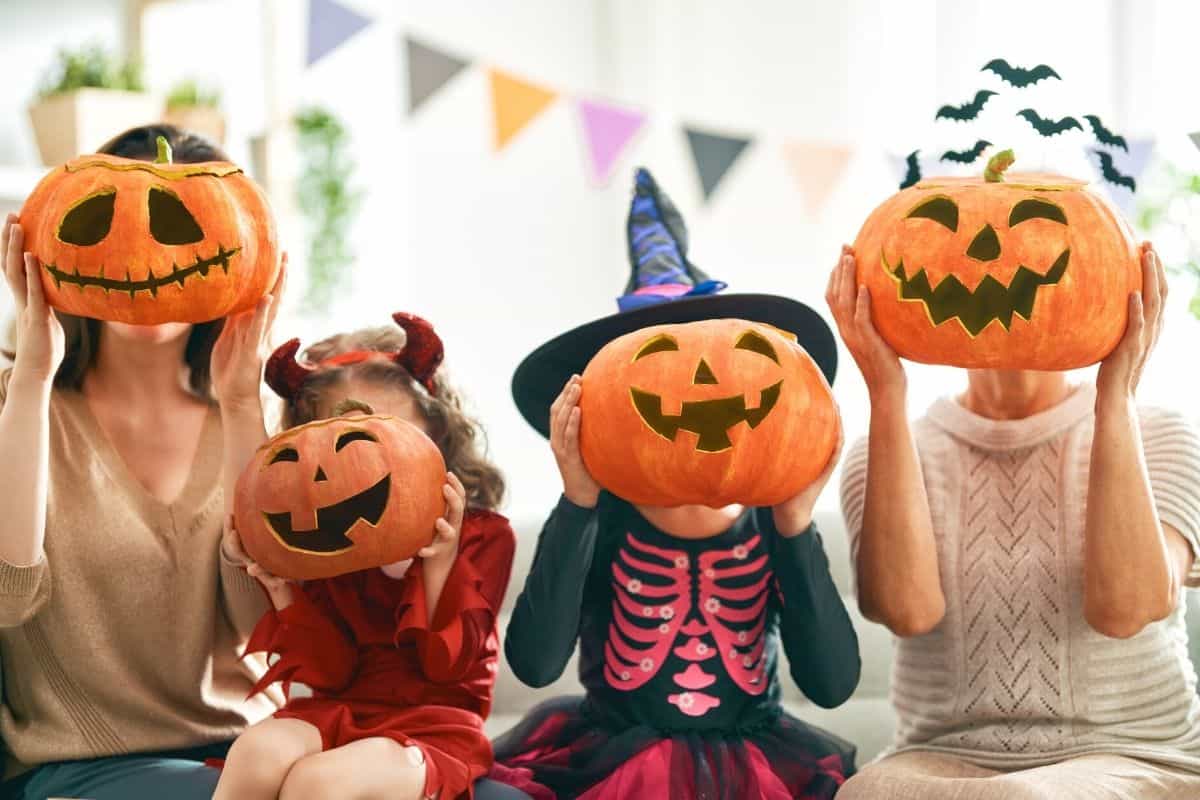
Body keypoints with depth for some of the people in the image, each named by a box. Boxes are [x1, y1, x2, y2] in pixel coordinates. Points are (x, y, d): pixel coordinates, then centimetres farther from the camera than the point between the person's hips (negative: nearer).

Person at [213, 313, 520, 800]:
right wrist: (283, 591, -11)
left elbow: (449, 665, -7)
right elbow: (329, 672, 4)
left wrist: (440, 562, -19)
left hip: (433, 726, -3)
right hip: (337, 714, 4)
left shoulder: (484, 536, -1)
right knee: (260, 750, -32)